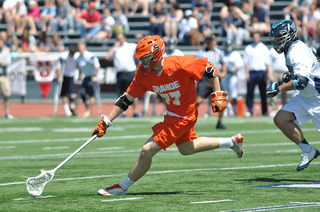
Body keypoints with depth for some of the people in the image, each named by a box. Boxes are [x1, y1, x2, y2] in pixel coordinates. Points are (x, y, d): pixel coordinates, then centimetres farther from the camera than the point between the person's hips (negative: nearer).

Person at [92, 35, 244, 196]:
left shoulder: (179, 65, -28)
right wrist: (106, 122, -10)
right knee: (186, 149, 29)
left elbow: (210, 69, -16)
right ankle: (231, 142, 42)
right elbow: (126, 99, -5)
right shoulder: (143, 74, -10)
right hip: (171, 114, 8)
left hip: (182, 118, -8)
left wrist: (218, 95, -14)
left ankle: (122, 187, 5)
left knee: (147, 150, -13)